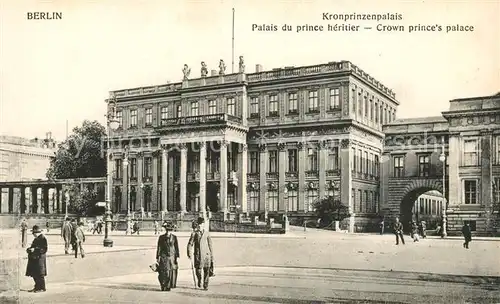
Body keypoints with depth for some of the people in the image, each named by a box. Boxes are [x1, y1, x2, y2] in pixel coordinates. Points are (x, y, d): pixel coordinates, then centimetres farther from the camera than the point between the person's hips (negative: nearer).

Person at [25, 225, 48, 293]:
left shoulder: (43, 239, -14)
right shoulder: (36, 239, 15)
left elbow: (45, 249, -18)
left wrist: (34, 249, -21)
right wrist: (29, 249, 7)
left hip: (40, 258, -9)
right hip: (34, 259, 9)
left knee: (40, 274, -4)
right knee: (34, 274, 12)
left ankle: (42, 288, 5)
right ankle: (37, 287, 23)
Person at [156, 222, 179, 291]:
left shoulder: (174, 237, 5)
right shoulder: (161, 237, 3)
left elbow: (176, 247, 7)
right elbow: (159, 247, 4)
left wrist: (177, 256, 1)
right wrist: (158, 257, 0)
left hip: (172, 257, 1)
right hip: (163, 257, -1)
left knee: (171, 272, -1)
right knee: (164, 272, -7)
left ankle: (168, 286, 9)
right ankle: (163, 286, 4)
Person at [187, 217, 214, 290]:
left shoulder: (207, 233, 7)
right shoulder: (194, 233, 3)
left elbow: (210, 245, 13)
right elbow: (190, 244, 1)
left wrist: (211, 256, 13)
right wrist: (189, 253, -12)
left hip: (206, 254, 1)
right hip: (197, 255, -1)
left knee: (206, 271, -2)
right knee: (198, 270, -3)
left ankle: (205, 286, 9)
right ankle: (199, 279, 26)